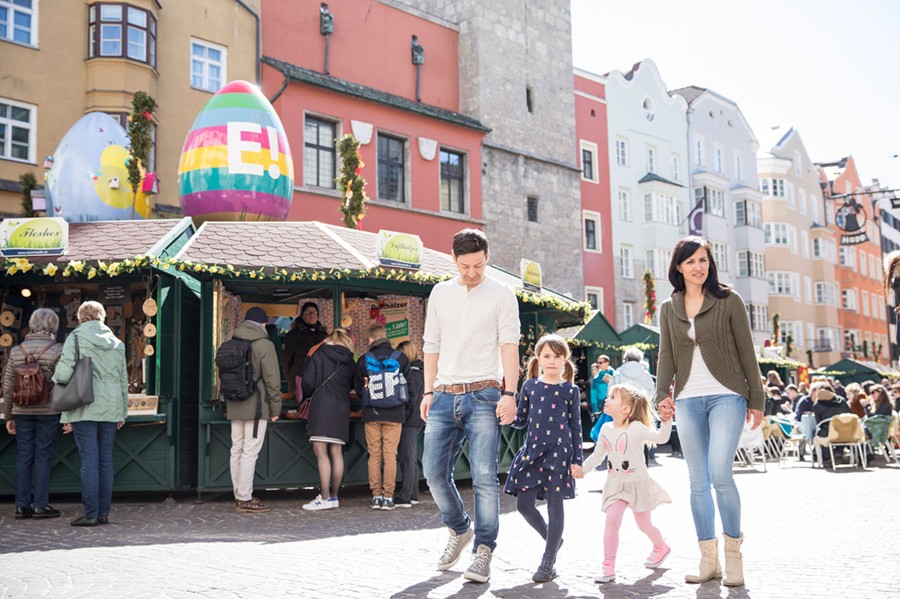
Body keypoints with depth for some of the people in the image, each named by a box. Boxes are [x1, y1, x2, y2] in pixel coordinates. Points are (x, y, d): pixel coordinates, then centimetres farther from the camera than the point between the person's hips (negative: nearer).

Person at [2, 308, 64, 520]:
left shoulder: (16, 351, 4)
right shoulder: (57, 351, -7)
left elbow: (8, 387, 6)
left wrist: (9, 416, 14)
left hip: (22, 411, 3)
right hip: (48, 411, -3)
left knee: (23, 457, 9)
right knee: (43, 457, 3)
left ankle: (22, 506, 12)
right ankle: (40, 505, 5)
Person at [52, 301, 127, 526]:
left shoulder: (75, 339, -3)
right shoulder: (116, 343, 12)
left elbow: (63, 374, -11)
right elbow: (123, 379, 15)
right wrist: (122, 412, 21)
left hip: (85, 408, -4)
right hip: (111, 408, 5)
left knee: (89, 461, -3)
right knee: (106, 460, 8)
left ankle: (91, 513, -1)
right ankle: (104, 512, 11)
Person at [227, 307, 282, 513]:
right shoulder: (264, 344, -8)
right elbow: (272, 379, -11)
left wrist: (229, 404, 17)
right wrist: (276, 408, -4)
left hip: (234, 406, 7)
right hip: (256, 406, -7)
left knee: (237, 450, 12)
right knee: (250, 452, -5)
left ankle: (240, 496, 19)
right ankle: (245, 499, -4)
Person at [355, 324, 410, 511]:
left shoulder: (363, 360, 1)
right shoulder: (401, 358, 1)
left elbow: (359, 389, 7)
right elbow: (408, 386, 7)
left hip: (371, 414, 1)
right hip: (394, 414, -1)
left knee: (374, 455, 6)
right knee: (390, 455, 0)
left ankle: (376, 496, 7)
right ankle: (388, 497, -1)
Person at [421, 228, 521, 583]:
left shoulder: (501, 295, 4)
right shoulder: (440, 293, 15)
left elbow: (509, 346, -3)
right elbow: (432, 345, 17)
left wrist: (509, 394, -13)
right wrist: (428, 392, 10)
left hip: (483, 396, -4)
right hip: (445, 395, 4)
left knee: (484, 476, -9)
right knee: (434, 470, 0)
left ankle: (484, 551, -2)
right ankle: (459, 530, 24)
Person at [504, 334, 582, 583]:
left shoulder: (570, 390, 2)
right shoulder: (530, 386, 8)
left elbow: (576, 427, 3)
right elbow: (521, 421, 13)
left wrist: (577, 460, -2)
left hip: (559, 451, -3)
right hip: (532, 450, 3)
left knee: (554, 504, 0)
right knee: (523, 504, 3)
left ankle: (549, 561, 9)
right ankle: (552, 539, 28)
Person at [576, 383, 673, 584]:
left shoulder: (636, 428, -16)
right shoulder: (606, 429, 1)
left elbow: (661, 438, -24)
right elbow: (597, 455, 8)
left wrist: (666, 421, -39)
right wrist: (583, 469, -4)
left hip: (637, 483, -4)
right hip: (616, 484, 4)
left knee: (644, 524, 12)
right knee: (611, 520, -15)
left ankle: (661, 547, 45)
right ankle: (609, 567, -8)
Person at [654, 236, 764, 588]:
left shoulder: (728, 300, 3)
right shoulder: (669, 308, 12)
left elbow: (746, 352, 2)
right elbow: (666, 356, 9)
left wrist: (756, 399, 1)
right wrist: (662, 394, -6)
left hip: (726, 396, -3)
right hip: (688, 400, 4)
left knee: (720, 474, -16)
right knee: (698, 482, 4)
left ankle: (733, 552, 2)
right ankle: (708, 559, 12)